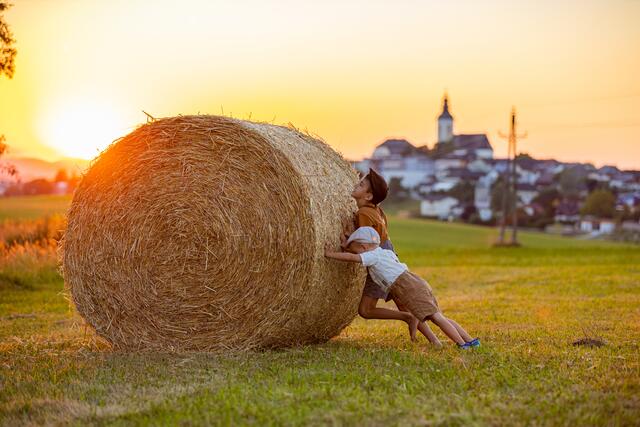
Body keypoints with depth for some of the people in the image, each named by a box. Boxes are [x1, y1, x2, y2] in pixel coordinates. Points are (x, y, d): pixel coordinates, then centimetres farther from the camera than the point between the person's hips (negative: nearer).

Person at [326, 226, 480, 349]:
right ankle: (470, 339, 3)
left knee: (435, 316, -16)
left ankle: (462, 344, -25)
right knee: (439, 317, 8)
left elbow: (352, 258, -13)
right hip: (418, 283, 9)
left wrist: (330, 254, -1)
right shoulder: (386, 253, 25)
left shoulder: (372, 256, 0)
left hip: (410, 289, -9)